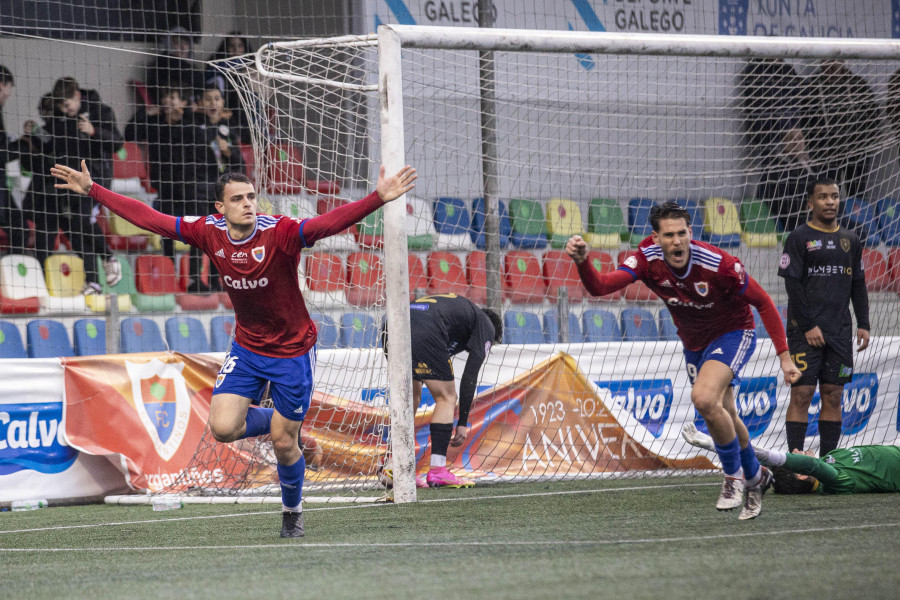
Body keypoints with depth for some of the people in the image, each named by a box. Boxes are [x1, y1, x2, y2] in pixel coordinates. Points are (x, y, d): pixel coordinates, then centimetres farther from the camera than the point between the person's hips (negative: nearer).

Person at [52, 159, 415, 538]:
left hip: (292, 350, -4)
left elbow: (332, 222, -39)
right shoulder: (209, 232, -12)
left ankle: (292, 513, 31)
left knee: (284, 444, 2)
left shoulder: (280, 233, -25)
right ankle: (277, 421, 20)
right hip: (246, 347, 4)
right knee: (223, 428, -13)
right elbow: (147, 218, -5)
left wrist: (378, 198, -54)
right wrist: (92, 190, -6)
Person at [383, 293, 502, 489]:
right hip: (423, 334, -7)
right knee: (446, 398, 8)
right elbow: (470, 377, 11)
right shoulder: (486, 326, 20)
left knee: (412, 396, 22)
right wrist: (462, 424, 13)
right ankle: (437, 472, 2)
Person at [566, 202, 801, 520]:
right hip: (694, 343, 6)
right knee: (723, 417, 17)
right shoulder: (647, 258, -22)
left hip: (733, 333, -6)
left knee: (703, 398, -29)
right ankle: (755, 477, 43)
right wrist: (582, 262, -55)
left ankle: (734, 475, -8)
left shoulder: (719, 264, -31)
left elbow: (764, 303, -18)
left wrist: (784, 356, -18)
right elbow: (599, 286, -33)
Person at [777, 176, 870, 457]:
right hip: (805, 331, -5)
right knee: (801, 394, -8)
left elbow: (858, 285, 18)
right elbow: (792, 285, -7)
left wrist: (863, 324, 8)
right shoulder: (799, 238, -2)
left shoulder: (850, 241, 14)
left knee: (833, 396, 4)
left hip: (840, 331, 5)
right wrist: (808, 326, -14)